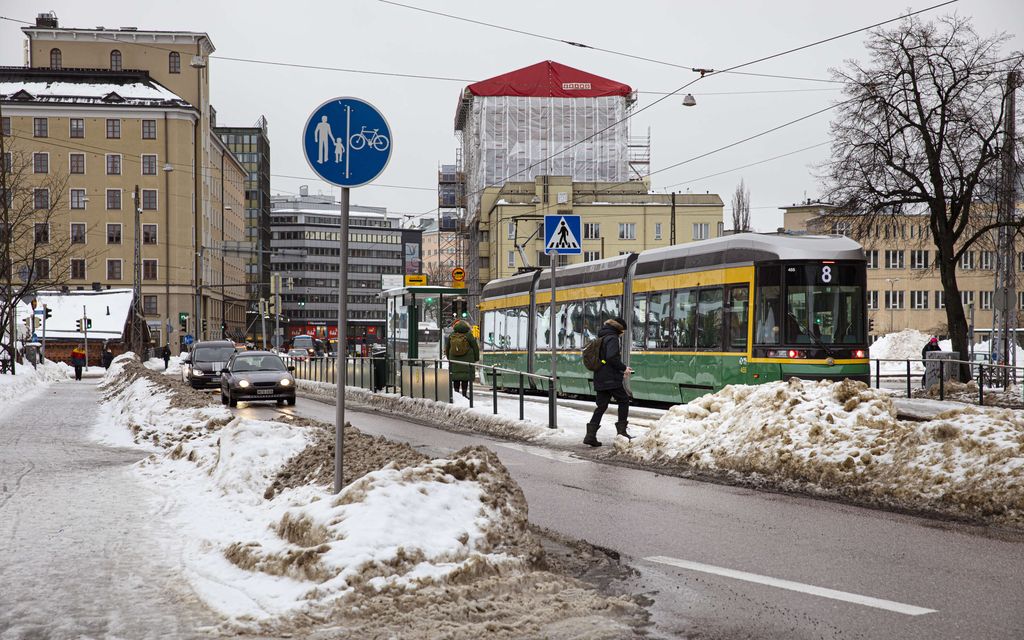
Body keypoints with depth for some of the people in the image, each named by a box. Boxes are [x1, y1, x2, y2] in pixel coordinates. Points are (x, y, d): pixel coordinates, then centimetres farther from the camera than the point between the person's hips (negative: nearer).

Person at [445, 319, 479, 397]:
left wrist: (449, 358, 25)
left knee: (456, 377, 8)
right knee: (465, 378, 0)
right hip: (466, 361, -3)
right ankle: (464, 393, -2)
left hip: (454, 361, 3)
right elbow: (475, 347, -2)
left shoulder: (451, 336, 3)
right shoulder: (468, 336, -8)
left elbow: (447, 348, 12)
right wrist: (476, 358, 11)